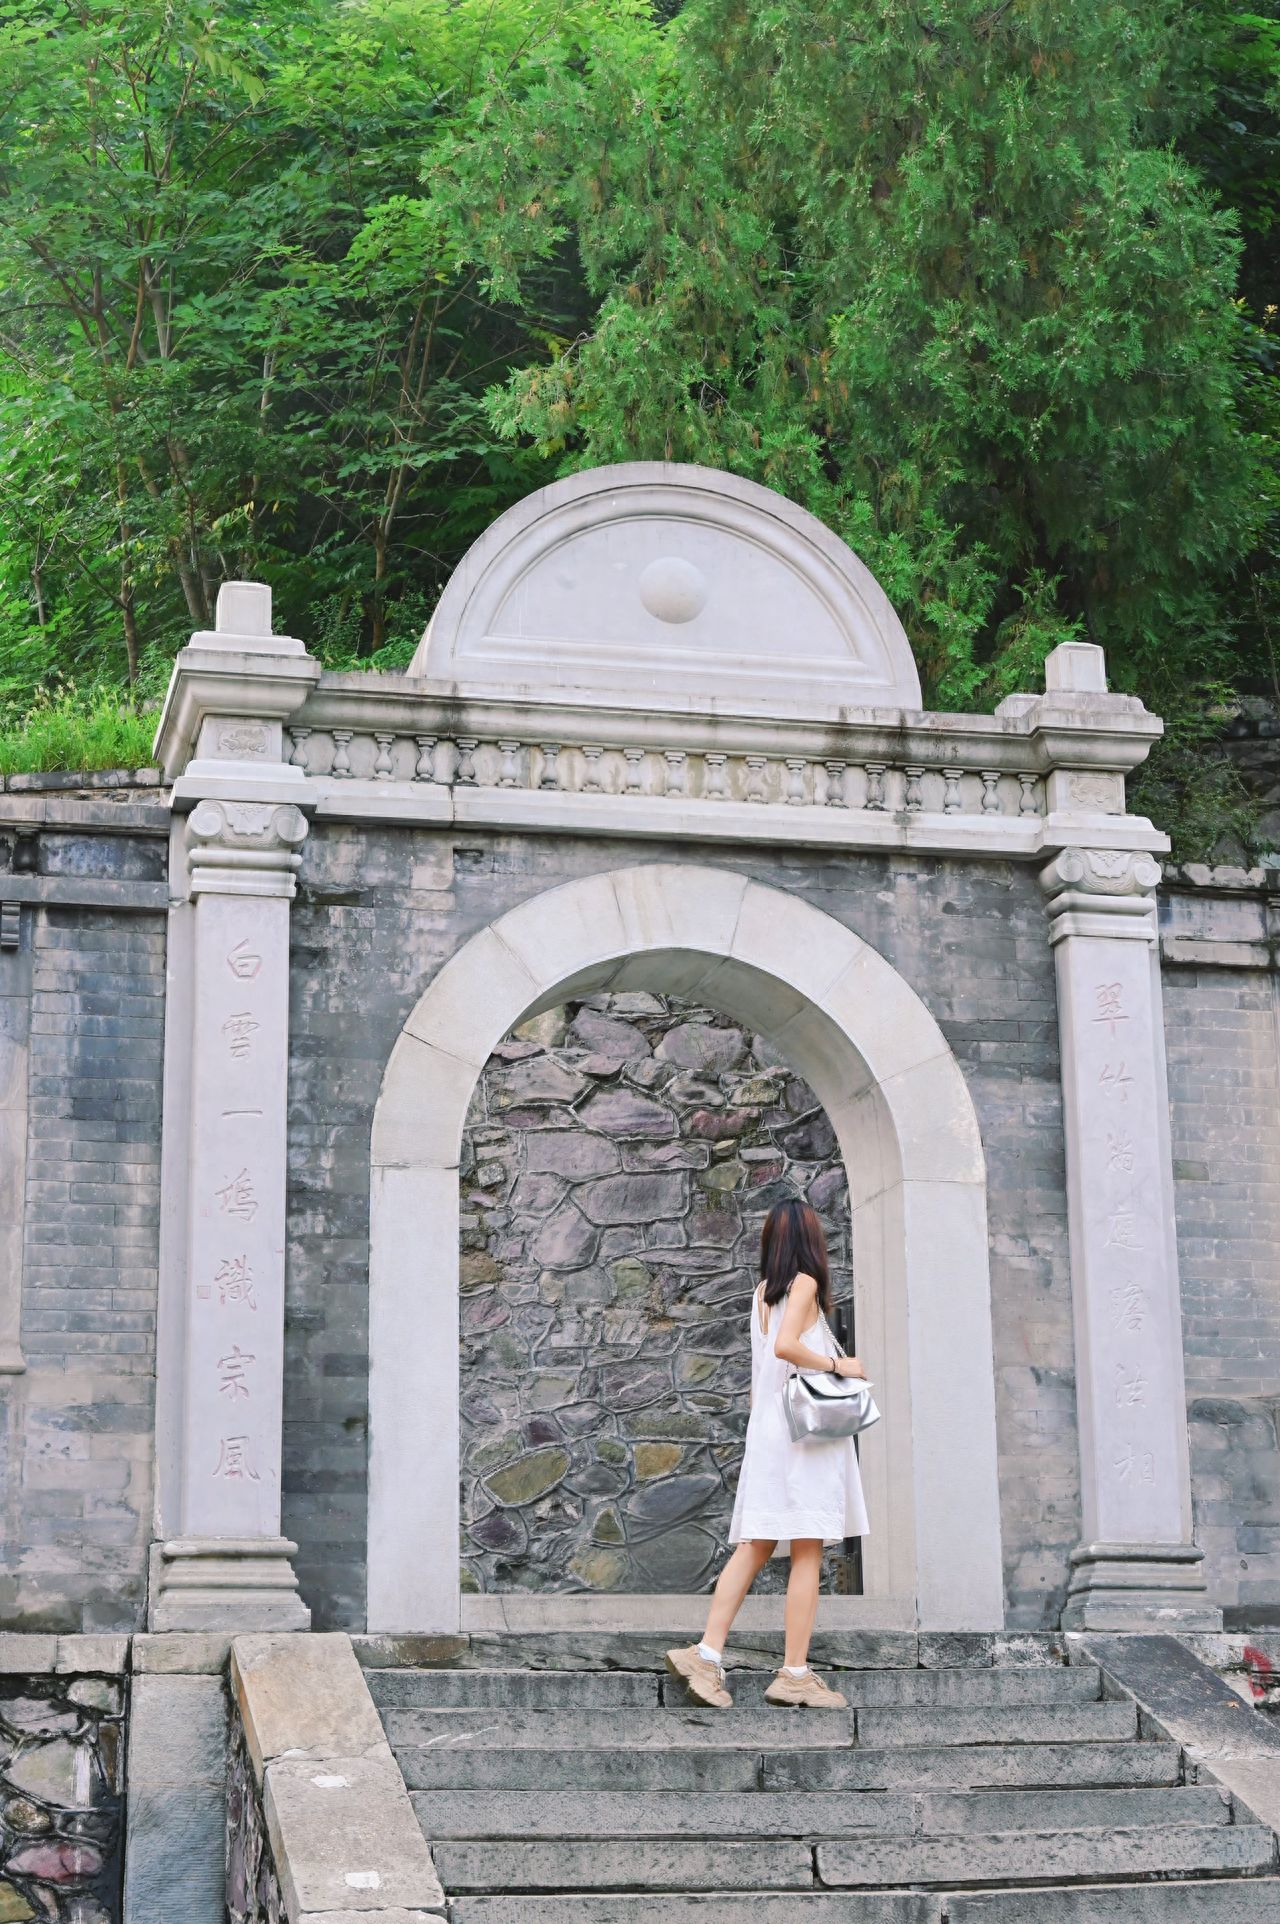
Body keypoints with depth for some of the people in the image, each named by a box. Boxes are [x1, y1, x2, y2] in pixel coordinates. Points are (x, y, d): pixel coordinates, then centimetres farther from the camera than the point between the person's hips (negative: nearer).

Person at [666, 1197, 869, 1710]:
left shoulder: (762, 1291, 15)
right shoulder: (804, 1284, -7)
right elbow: (785, 1345, -22)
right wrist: (837, 1365, -12)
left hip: (766, 1430, 8)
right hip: (805, 1430, -8)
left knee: (755, 1547, 7)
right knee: (807, 1553, -4)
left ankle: (707, 1653, -1)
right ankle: (795, 1673, -5)